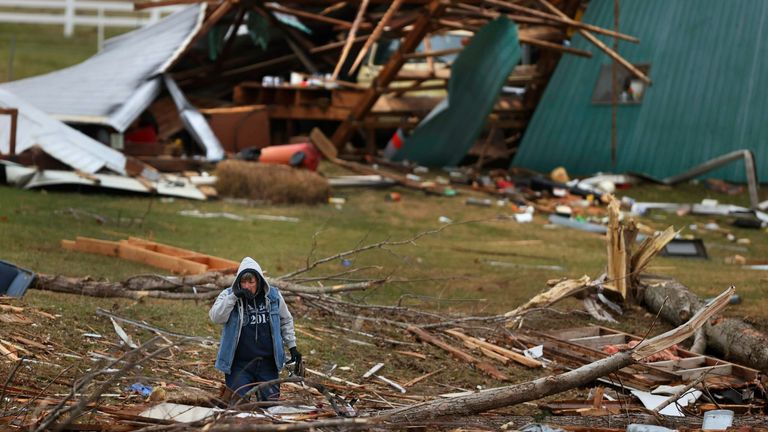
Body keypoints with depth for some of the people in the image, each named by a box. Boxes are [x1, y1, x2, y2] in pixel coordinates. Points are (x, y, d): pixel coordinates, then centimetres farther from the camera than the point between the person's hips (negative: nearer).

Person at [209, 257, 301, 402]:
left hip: (267, 363, 2)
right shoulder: (228, 295, -5)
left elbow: (286, 321, 15)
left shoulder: (273, 296, 1)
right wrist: (234, 297, -27)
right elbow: (216, 317, -20)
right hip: (239, 364, -2)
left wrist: (292, 347, 11)